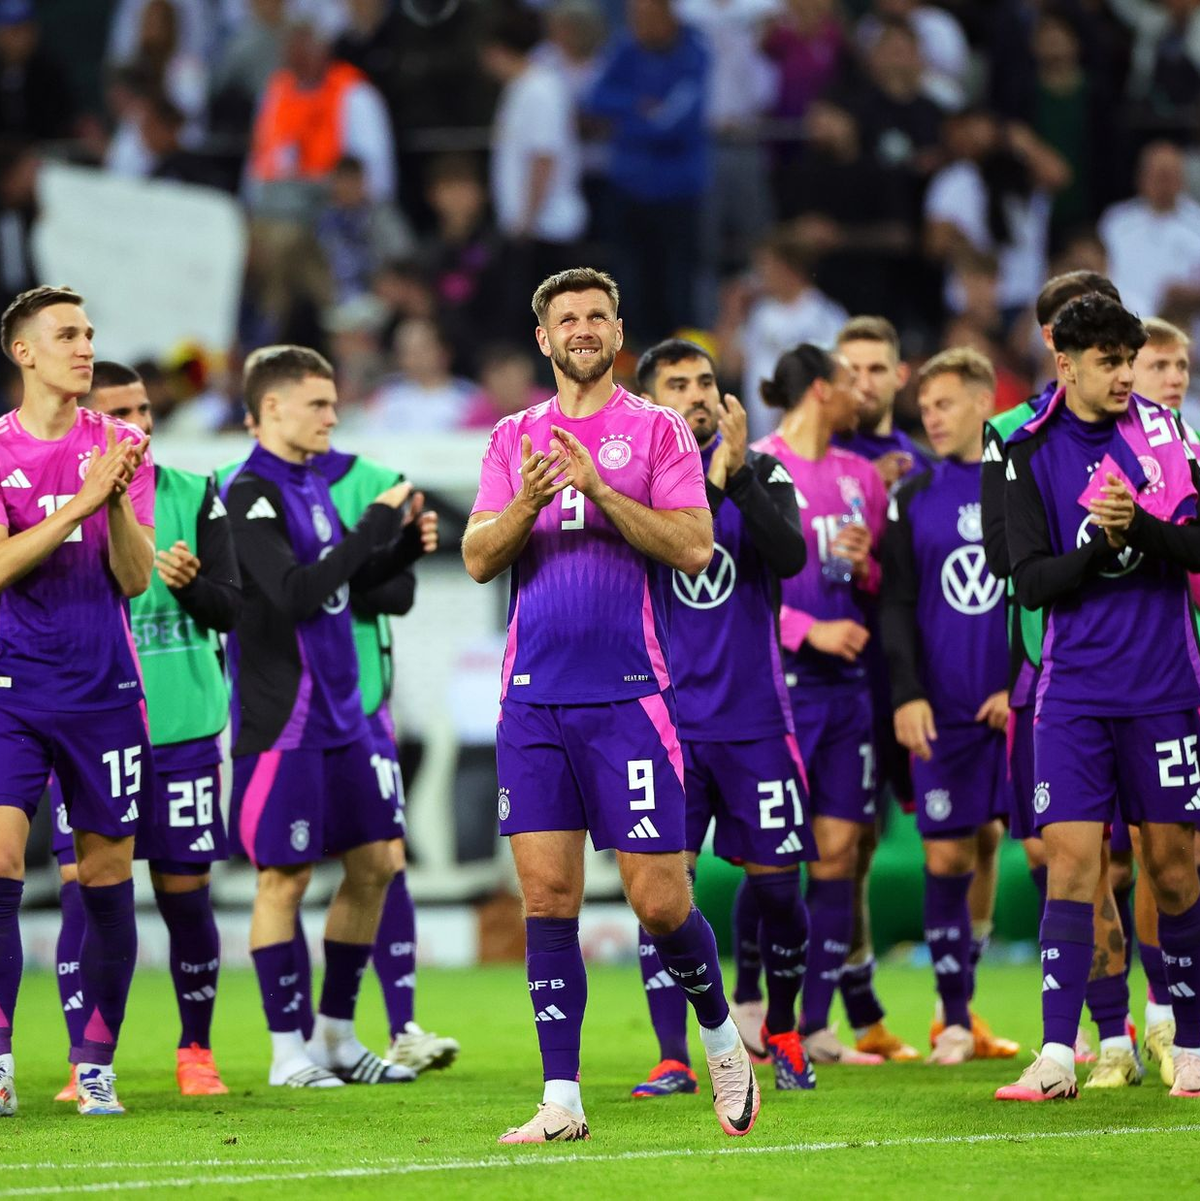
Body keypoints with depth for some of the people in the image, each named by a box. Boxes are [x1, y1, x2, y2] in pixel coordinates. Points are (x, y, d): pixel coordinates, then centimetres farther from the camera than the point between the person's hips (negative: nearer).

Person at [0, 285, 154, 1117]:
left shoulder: (118, 447, 5)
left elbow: (135, 578, 0)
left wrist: (119, 499, -17)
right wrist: (83, 498, -19)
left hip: (103, 689, 2)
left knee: (108, 880, 4)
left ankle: (96, 1063, 12)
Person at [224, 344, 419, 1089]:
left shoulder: (313, 483, 13)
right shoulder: (251, 496, -12)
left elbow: (358, 580, 21)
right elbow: (296, 594, -23)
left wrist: (402, 540, 3)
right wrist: (374, 527, -21)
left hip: (342, 714, 8)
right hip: (284, 722, -8)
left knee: (374, 865, 9)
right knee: (285, 879, -3)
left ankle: (337, 1035, 19)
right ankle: (290, 1049, 4)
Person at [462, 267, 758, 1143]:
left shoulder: (658, 430, 3)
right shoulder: (515, 438, 13)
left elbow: (695, 547, -8)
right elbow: (479, 559, 6)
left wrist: (599, 488, -18)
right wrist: (526, 504, -14)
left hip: (629, 698, -3)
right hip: (534, 700, 3)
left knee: (660, 901, -4)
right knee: (548, 895, -2)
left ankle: (722, 1036, 23)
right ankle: (561, 1101, 1)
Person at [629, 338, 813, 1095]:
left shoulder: (762, 473, 3)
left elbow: (790, 556, -13)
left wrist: (739, 478, -24)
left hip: (753, 720, 1)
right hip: (668, 721, -1)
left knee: (776, 883, 5)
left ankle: (783, 1032, 28)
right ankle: (673, 1058, -2)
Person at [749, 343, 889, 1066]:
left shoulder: (862, 477, 15)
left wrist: (865, 565, 1)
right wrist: (811, 630, -16)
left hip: (848, 682, 6)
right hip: (779, 681, -6)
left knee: (839, 850, 2)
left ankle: (817, 1025, 7)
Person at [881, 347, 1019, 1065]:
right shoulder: (913, 498, 11)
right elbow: (898, 605, 9)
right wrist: (908, 694, -3)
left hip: (1026, 705, -2)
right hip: (946, 709, 2)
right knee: (950, 858, -1)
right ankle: (956, 1019, 8)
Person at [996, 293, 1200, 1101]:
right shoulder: (1032, 455, 2)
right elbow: (1030, 580, -3)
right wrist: (1101, 547, -18)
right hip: (1075, 691, 0)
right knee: (1071, 858, -9)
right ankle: (1057, 1057, -11)